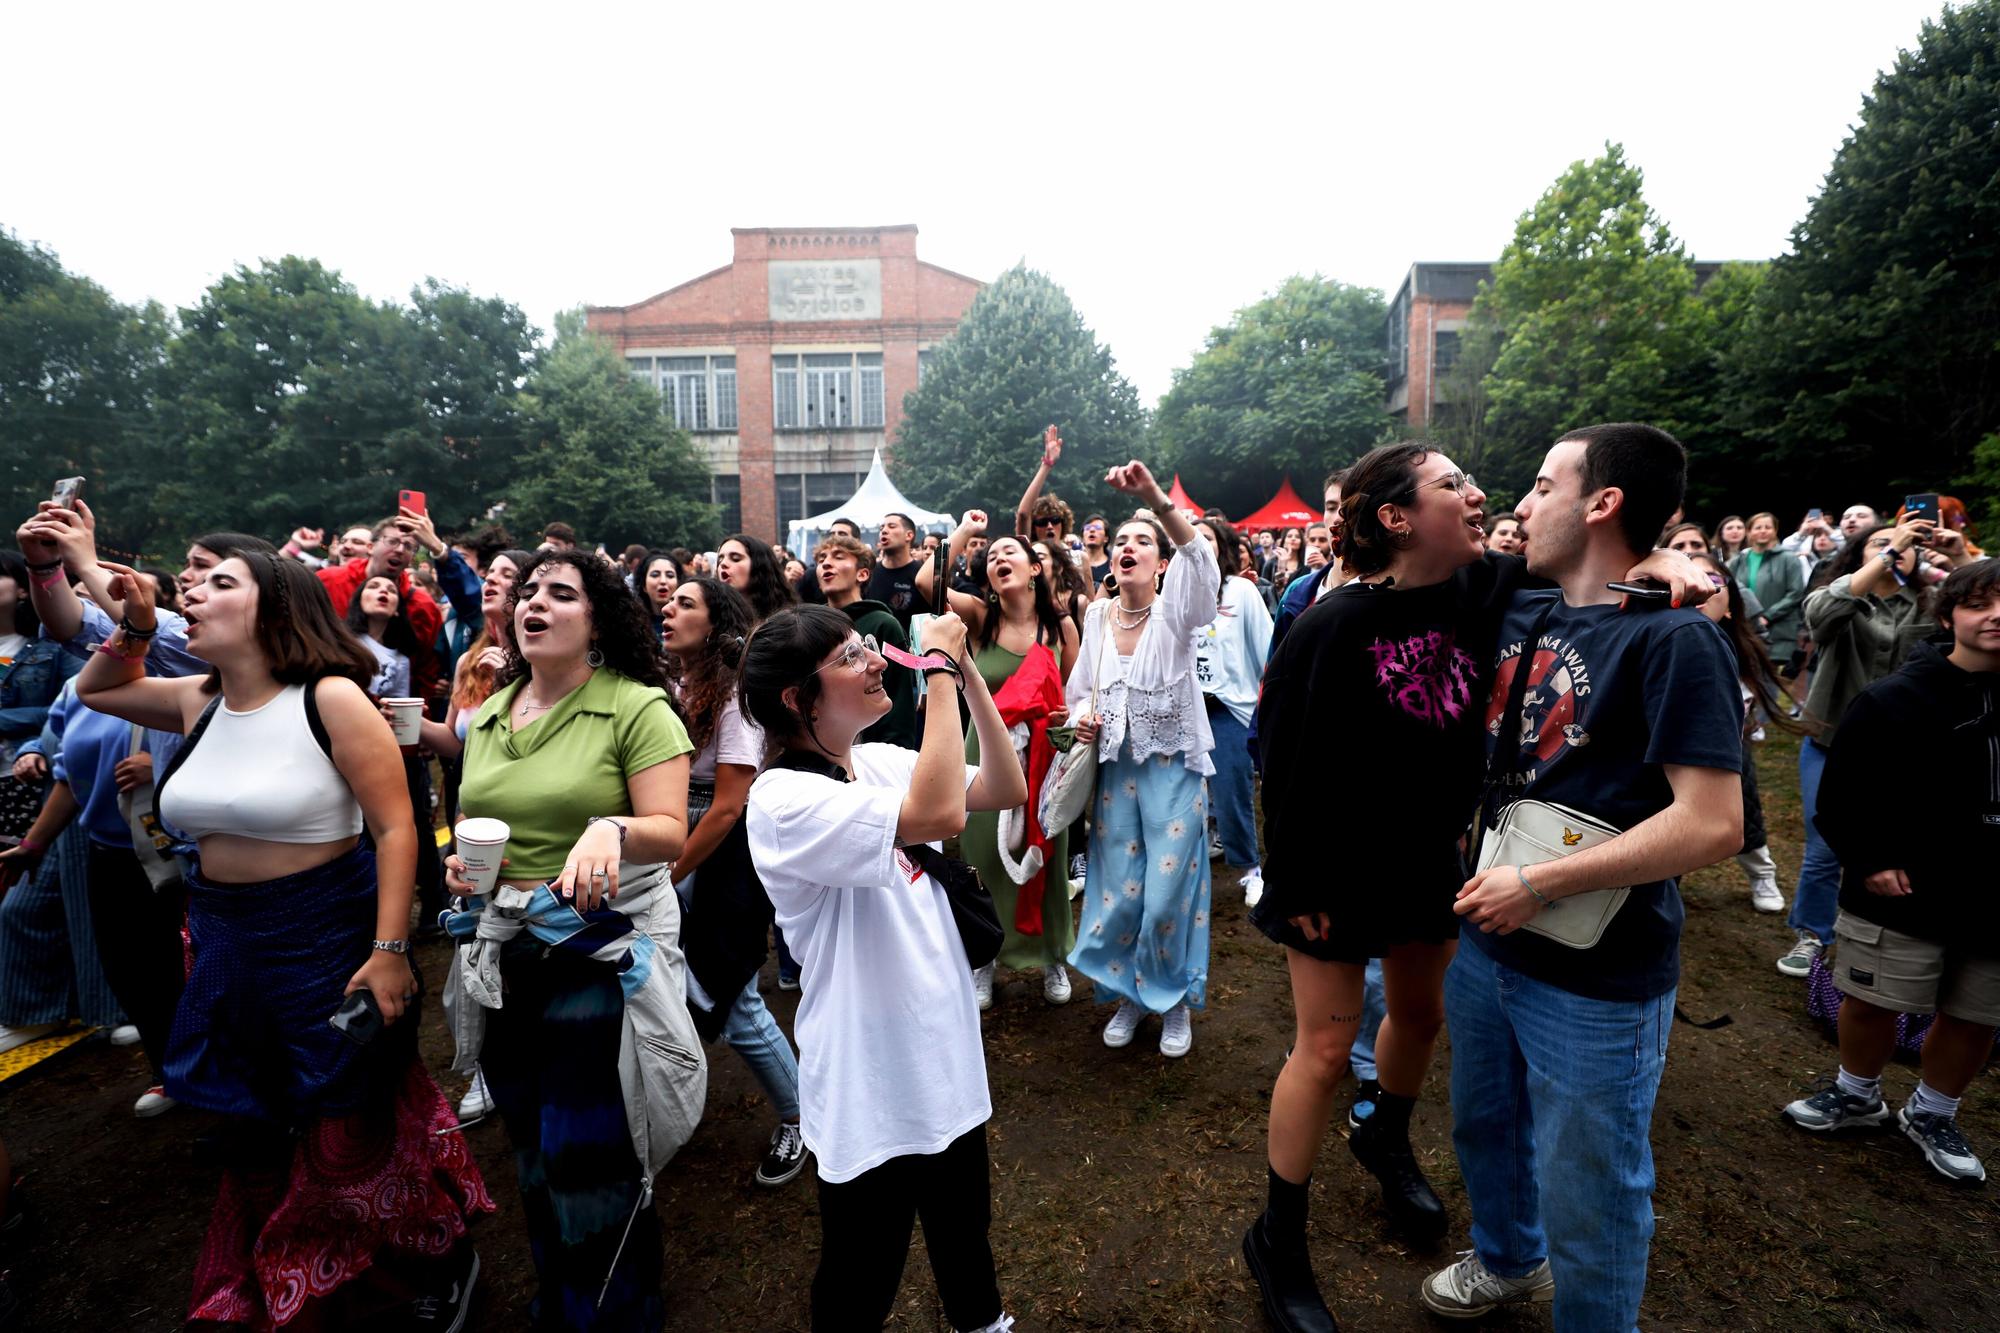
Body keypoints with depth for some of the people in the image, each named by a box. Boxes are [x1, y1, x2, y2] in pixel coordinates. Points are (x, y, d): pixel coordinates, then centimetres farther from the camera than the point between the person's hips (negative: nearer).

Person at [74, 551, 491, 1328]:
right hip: (227, 942, 7)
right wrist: (134, 626, 3)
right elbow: (95, 690, 23)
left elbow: (395, 827, -20)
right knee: (259, 1131, 23)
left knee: (350, 1135, 6)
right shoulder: (200, 702, 3)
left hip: (328, 937, -7)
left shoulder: (330, 699, -18)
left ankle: (443, 1269, 30)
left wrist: (389, 951, -24)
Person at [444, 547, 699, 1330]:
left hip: (605, 947, -6)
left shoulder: (637, 707, -13)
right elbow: (474, 820, 19)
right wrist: (460, 857, -2)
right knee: (533, 1147, 22)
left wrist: (612, 830, -38)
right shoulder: (490, 715, 8)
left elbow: (671, 832, -19)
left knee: (589, 1156, 3)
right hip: (503, 948, 7)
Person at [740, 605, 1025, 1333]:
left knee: (964, 1226, 30)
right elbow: (939, 814, -38)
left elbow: (1006, 790, -4)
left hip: (946, 1053, 7)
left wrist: (967, 672, -13)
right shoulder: (781, 799, -25)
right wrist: (939, 666, -30)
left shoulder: (881, 763, -1)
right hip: (871, 1082, -7)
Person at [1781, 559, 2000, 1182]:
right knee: (1872, 1003, 9)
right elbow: (1843, 790, -7)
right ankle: (1857, 1095, 32)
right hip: (1903, 895, -3)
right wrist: (1868, 859, -12)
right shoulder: (1895, 699, -10)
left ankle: (1933, 1114, 36)